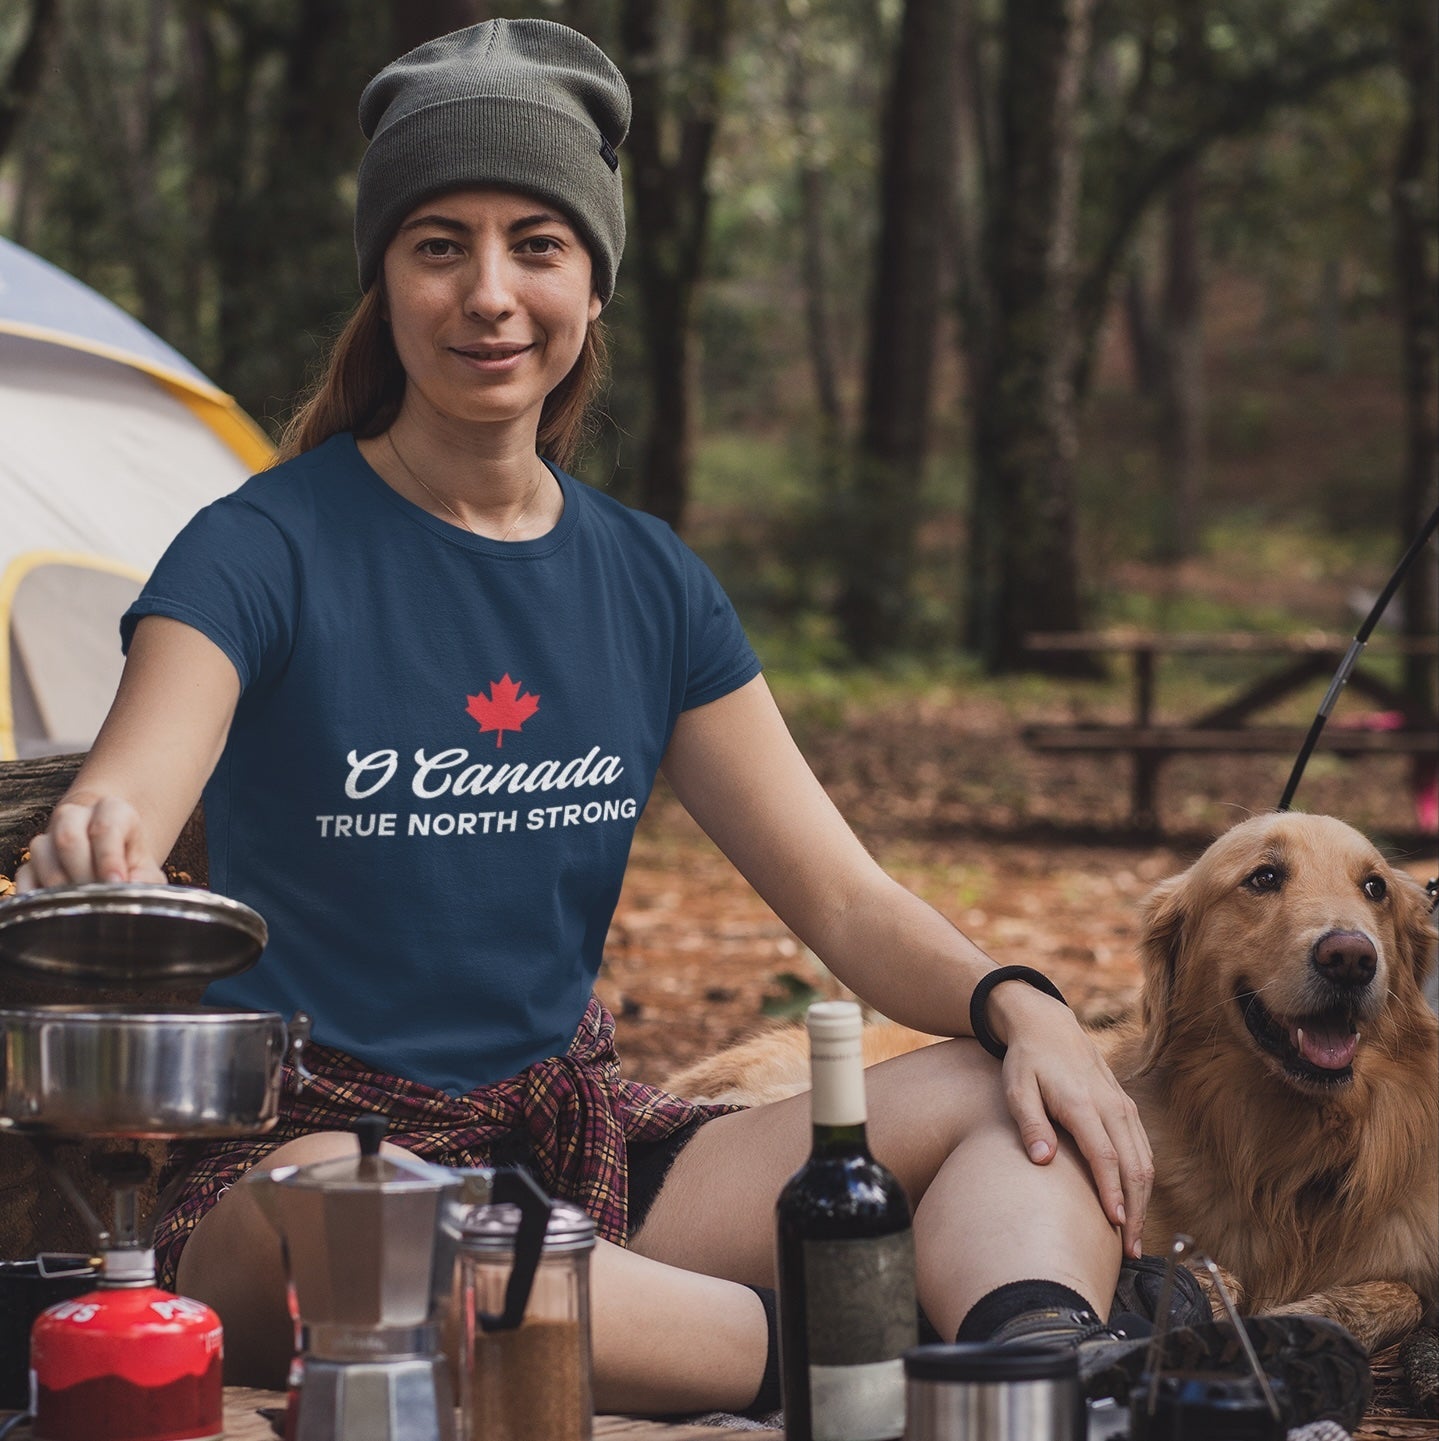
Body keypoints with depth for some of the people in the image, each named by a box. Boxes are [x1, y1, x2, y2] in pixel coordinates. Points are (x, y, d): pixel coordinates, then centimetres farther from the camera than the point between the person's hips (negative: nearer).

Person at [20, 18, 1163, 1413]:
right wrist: (90, 862, -47)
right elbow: (120, 808, -21)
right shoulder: (269, 552, -5)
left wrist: (1017, 1004, -11)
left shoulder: (649, 584, 10)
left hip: (585, 1144, 6)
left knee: (1030, 1109, -15)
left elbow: (840, 895, 10)